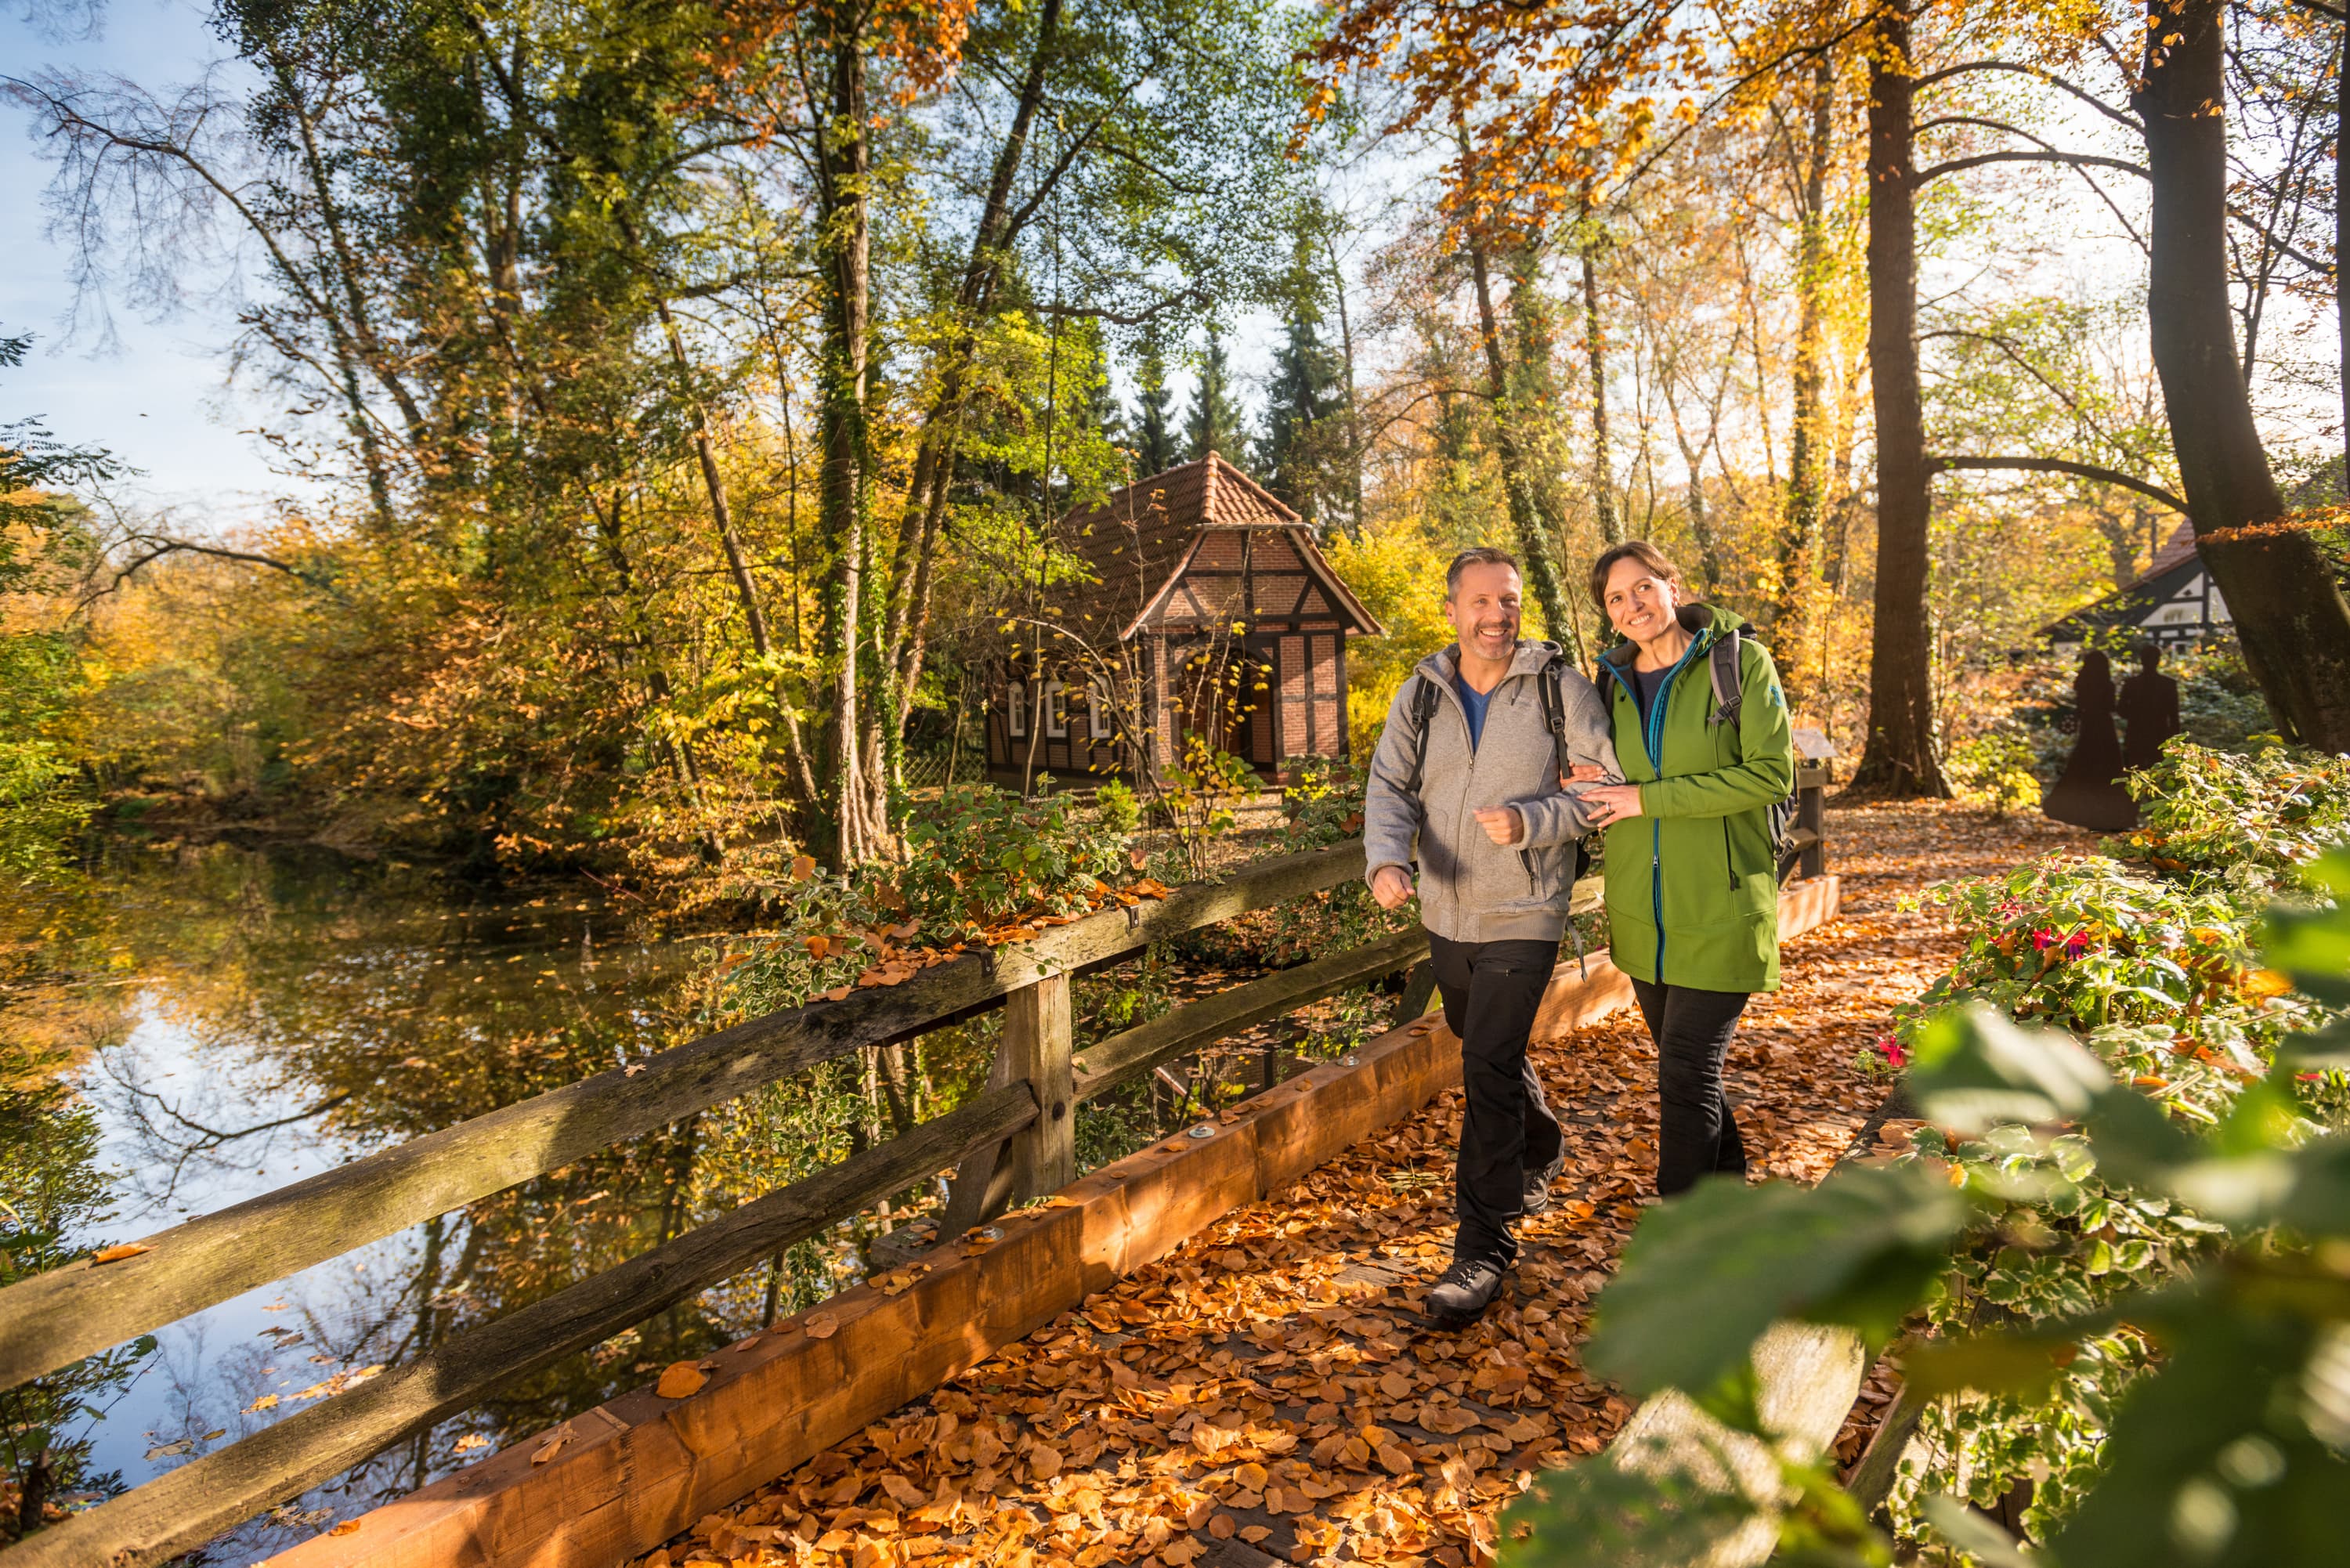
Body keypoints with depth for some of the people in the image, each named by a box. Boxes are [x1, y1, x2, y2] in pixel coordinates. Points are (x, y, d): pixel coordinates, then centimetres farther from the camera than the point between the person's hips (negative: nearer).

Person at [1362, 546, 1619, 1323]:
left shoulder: (1561, 689, -8)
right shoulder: (1420, 696, 2)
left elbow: (1606, 788, -8)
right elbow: (1390, 788, -3)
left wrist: (1530, 821, -25)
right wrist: (1386, 859, -23)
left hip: (1523, 916, -5)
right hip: (1446, 912, 5)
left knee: (1488, 1069, -12)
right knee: (1485, 1050, 23)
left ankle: (1484, 1245, 0)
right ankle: (1539, 1156, 52)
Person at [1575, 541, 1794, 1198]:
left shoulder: (1741, 662, -8)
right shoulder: (1615, 682, 7)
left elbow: (1771, 774, -17)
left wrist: (1649, 798, -17)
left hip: (1719, 910, -5)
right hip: (1642, 914, 6)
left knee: (1686, 1074, -5)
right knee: (1687, 1064, 17)